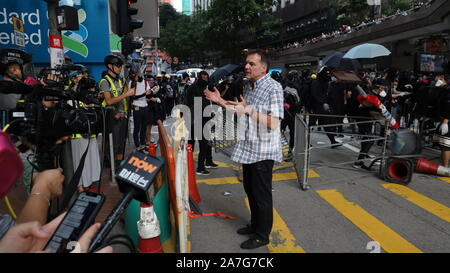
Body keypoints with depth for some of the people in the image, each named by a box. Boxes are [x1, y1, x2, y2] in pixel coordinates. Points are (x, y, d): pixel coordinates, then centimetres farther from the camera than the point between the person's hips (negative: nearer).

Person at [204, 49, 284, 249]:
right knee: (250, 190, 20)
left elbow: (273, 124, -24)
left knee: (261, 194, 6)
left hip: (262, 151, -8)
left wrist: (248, 109, -29)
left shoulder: (273, 88, -16)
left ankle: (262, 235, 24)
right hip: (248, 148, 9)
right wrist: (221, 102, 10)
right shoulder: (249, 87, 11)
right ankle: (255, 224, 40)